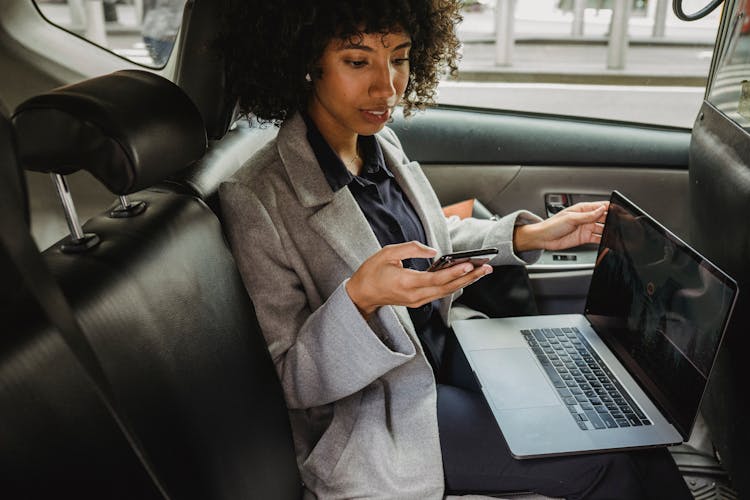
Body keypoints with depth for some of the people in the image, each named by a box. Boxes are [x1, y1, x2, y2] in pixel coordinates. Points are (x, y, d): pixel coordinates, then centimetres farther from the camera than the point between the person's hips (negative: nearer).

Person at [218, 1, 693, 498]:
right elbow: (290, 382, -19)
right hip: (374, 415, -6)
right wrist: (358, 298, -38)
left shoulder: (383, 145, -2)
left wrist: (530, 236, 3)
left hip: (441, 347, 7)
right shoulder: (257, 200, -24)